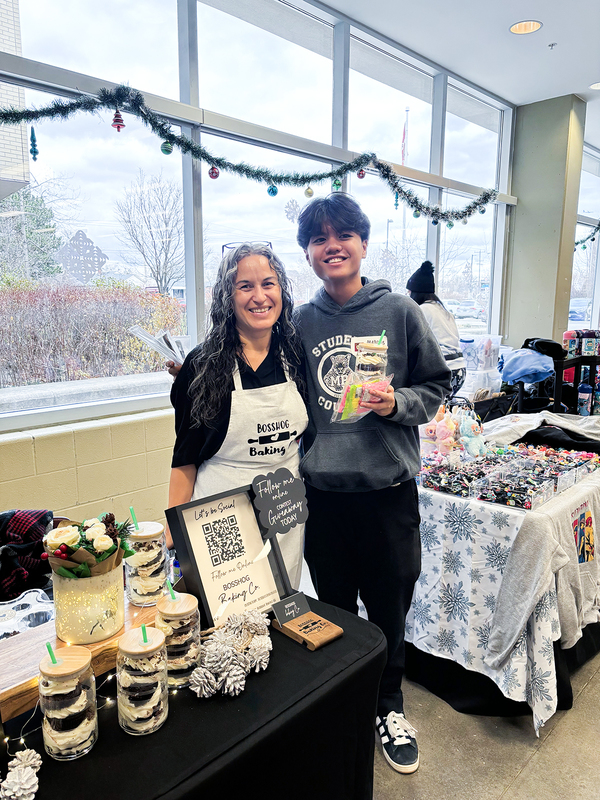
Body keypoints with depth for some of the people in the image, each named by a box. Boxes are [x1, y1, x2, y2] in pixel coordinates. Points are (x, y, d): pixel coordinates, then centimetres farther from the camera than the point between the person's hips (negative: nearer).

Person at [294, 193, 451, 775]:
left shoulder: (399, 311, -3)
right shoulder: (301, 322, 3)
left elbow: (436, 386, 1)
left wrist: (397, 403, -14)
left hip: (388, 488, -2)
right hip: (322, 492, 2)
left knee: (389, 607, 14)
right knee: (333, 608, 19)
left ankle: (388, 705, 41)